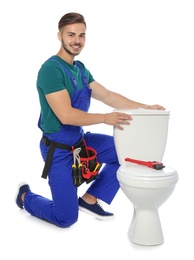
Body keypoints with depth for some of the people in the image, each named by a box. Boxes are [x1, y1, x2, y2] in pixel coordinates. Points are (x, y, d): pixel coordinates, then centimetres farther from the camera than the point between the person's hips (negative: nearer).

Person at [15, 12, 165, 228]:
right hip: (58, 149, -8)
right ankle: (25, 196, 26)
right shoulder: (51, 69, -21)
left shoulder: (81, 69, 6)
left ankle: (90, 199, 11)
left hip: (80, 140, 8)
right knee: (66, 218, -3)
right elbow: (66, 115, -28)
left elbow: (108, 96, 6)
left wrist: (145, 107, 0)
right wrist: (105, 118, -30)